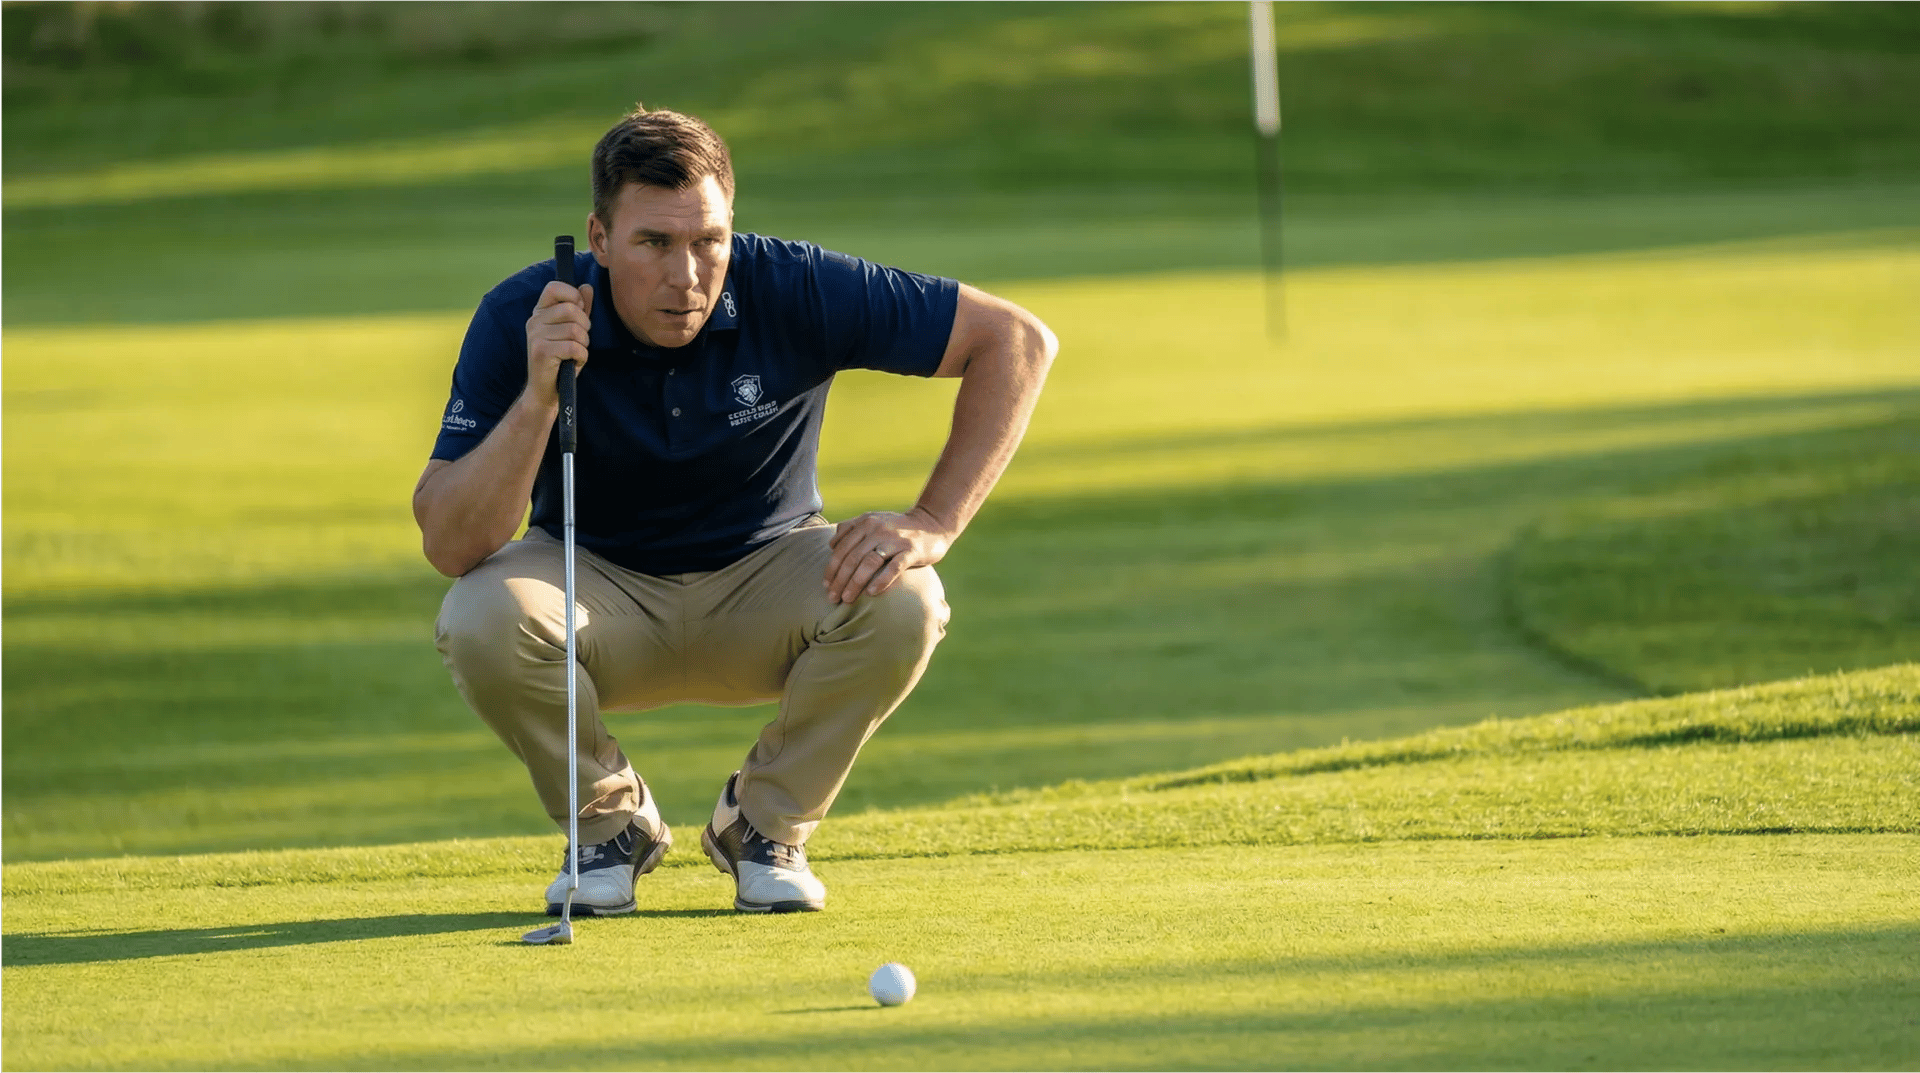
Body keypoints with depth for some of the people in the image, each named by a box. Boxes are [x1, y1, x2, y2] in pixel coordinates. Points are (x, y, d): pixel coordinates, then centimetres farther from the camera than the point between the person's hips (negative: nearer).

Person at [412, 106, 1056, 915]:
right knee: (481, 620, -33)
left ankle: (763, 824, -2)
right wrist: (537, 398, -42)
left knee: (899, 604, -30)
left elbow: (1016, 339, -17)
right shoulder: (520, 323, -23)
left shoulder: (792, 290, -23)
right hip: (600, 587, 0)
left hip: (763, 584, 1)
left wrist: (933, 527, -24)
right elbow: (448, 545, -28)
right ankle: (610, 821, -2)